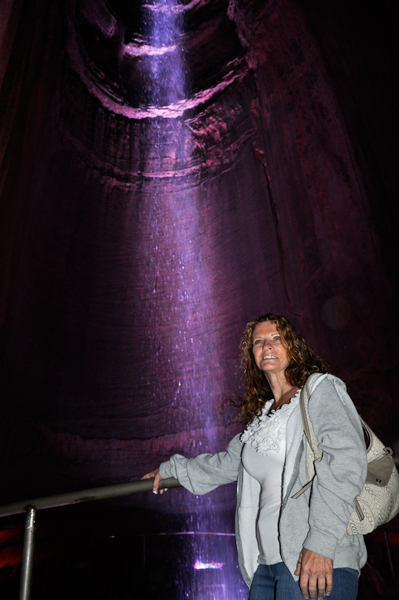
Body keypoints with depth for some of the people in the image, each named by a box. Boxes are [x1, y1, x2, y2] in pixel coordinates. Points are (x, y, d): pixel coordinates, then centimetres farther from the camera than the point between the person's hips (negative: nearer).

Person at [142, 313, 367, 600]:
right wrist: (172, 468, 38)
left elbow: (346, 459, -15)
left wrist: (321, 541, -23)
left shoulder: (321, 388, -2)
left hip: (318, 559, -6)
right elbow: (230, 463, 31)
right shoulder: (263, 414, 18)